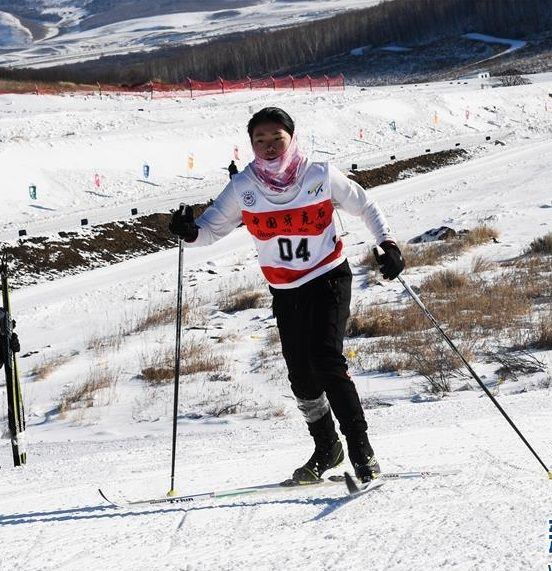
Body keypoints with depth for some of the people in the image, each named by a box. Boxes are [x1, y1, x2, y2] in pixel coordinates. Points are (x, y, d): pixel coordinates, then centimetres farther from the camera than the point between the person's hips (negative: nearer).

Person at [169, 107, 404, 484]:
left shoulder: (320, 176, -12)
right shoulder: (243, 188, -8)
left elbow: (364, 206, 3)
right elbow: (213, 227, -1)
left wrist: (387, 244, -7)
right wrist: (190, 232, -24)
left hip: (329, 278, -3)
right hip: (285, 292, 3)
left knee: (326, 360, -20)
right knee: (301, 376, 4)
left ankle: (360, 448, -13)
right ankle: (326, 447, 26)